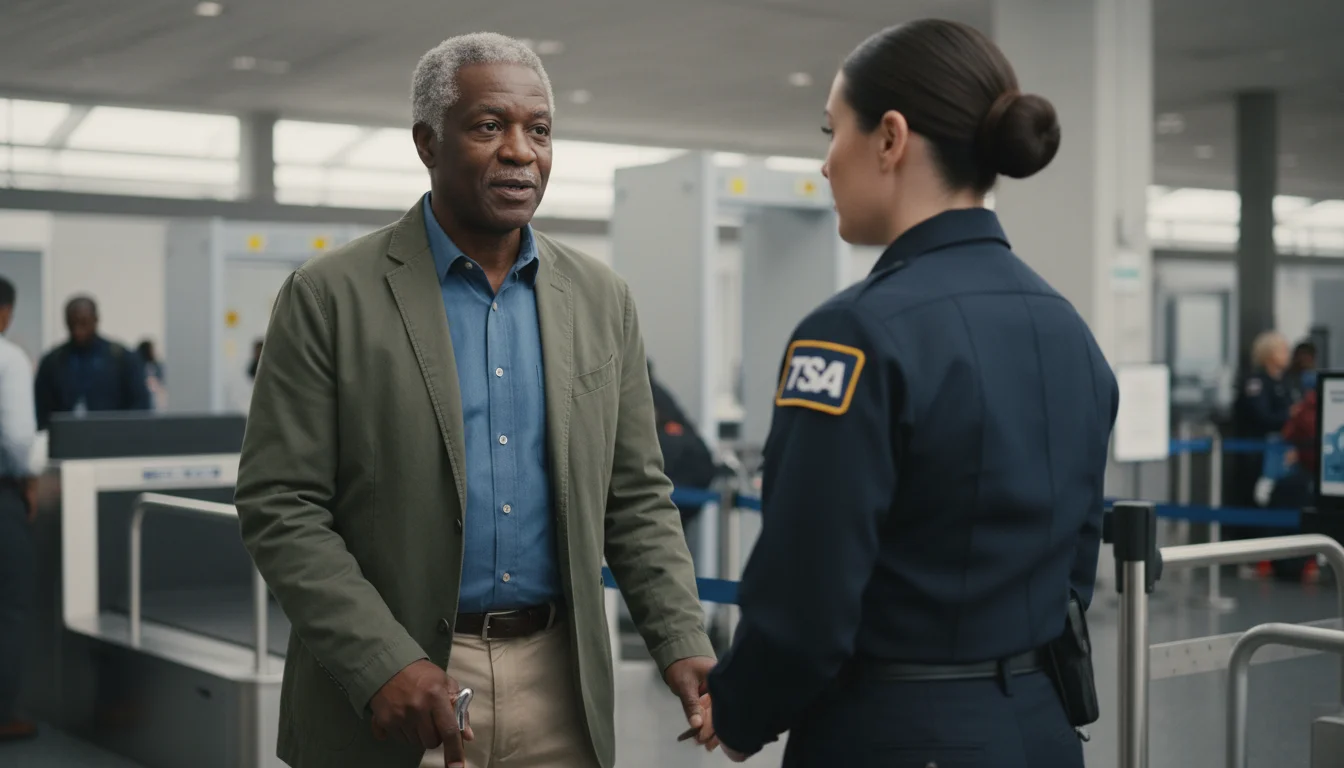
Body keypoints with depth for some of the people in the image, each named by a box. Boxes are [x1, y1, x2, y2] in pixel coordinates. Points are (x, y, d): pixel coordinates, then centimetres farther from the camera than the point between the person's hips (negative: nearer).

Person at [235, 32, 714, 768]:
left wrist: (683, 645, -4)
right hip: (384, 698, -3)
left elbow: (635, 499, 9)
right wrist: (382, 663, -17)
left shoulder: (601, 299, 6)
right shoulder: (329, 295, -6)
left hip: (558, 688, 4)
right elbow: (279, 507, -8)